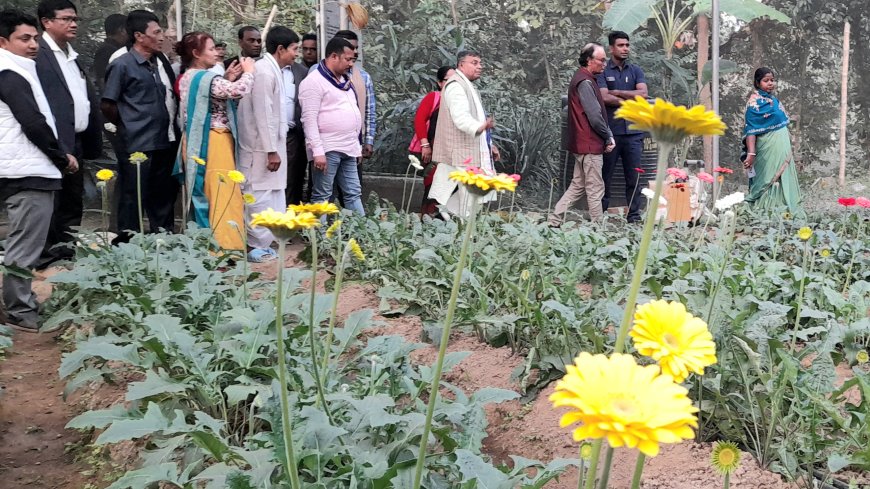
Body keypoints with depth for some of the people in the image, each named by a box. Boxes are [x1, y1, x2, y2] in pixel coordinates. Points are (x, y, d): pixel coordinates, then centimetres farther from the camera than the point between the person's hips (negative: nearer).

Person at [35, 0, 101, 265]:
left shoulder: (72, 56, 19)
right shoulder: (37, 54, -9)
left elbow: (89, 101, 19)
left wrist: (93, 143, 12)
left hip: (75, 144, 9)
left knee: (73, 206, 14)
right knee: (50, 208, -4)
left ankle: (67, 252, 24)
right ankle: (46, 260, 3)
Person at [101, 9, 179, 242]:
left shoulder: (161, 62, 11)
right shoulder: (122, 65, -7)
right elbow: (107, 105, -7)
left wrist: (171, 128, 11)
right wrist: (128, 127, 3)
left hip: (166, 141, 6)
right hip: (138, 145, -6)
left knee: (164, 196, 13)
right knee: (134, 198, 0)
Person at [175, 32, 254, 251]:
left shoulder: (187, 78, 13)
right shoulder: (206, 78, -16)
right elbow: (239, 91, -28)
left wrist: (228, 78, 11)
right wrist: (248, 71, -10)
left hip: (196, 142, 10)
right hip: (213, 142, -10)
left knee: (201, 193, 13)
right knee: (221, 194, -6)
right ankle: (222, 244, -4)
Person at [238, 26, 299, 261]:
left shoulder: (272, 70, 13)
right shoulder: (264, 72, -17)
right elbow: (263, 115, -21)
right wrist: (271, 151, -21)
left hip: (271, 145, 10)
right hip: (261, 148, -10)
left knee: (271, 194, 13)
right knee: (260, 196, -3)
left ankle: (267, 241, 21)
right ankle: (258, 247, 3)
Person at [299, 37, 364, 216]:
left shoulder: (344, 80, 17)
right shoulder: (314, 81, -9)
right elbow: (309, 119, -15)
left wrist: (357, 145, 18)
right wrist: (317, 151, -22)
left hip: (349, 148, 8)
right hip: (328, 149, -8)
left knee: (354, 193, 9)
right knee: (322, 196, -2)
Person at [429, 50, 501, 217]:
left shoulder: (468, 86, 23)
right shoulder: (456, 86, -12)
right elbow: (461, 118, -27)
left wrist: (488, 145, 24)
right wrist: (480, 127, -45)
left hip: (473, 152, 10)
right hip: (463, 153, -10)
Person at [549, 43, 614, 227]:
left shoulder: (585, 80, 16)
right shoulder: (585, 82, -16)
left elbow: (597, 112, 17)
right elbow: (595, 117, -20)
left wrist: (607, 136, 6)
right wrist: (609, 136, -6)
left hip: (582, 144, 10)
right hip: (590, 144, -10)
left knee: (578, 186, 15)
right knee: (595, 190, -2)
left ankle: (555, 222, 16)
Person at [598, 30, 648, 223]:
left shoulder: (636, 71, 13)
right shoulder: (603, 72, 3)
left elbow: (643, 93, -3)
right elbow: (605, 97, -11)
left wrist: (617, 93, -4)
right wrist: (629, 101, -5)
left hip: (633, 132, 3)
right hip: (610, 131, -3)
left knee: (634, 176, 4)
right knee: (606, 175, 2)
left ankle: (634, 215, 10)